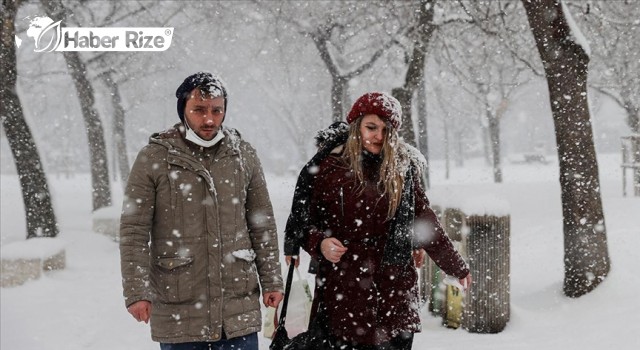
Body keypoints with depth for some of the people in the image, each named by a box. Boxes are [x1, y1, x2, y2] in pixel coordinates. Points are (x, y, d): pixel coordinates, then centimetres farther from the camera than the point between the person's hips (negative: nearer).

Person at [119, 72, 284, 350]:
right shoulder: (154, 158, -4)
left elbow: (262, 226, 11)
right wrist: (137, 292, -10)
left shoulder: (243, 155, 6)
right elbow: (133, 232, -4)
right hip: (179, 312, -2)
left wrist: (271, 281, 9)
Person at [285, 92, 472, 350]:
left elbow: (425, 221, 15)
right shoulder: (326, 165, 2)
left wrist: (456, 267, 19)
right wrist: (320, 242, -12)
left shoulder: (403, 169, 7)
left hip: (394, 290, 2)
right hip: (342, 290, -2)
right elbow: (301, 218, 8)